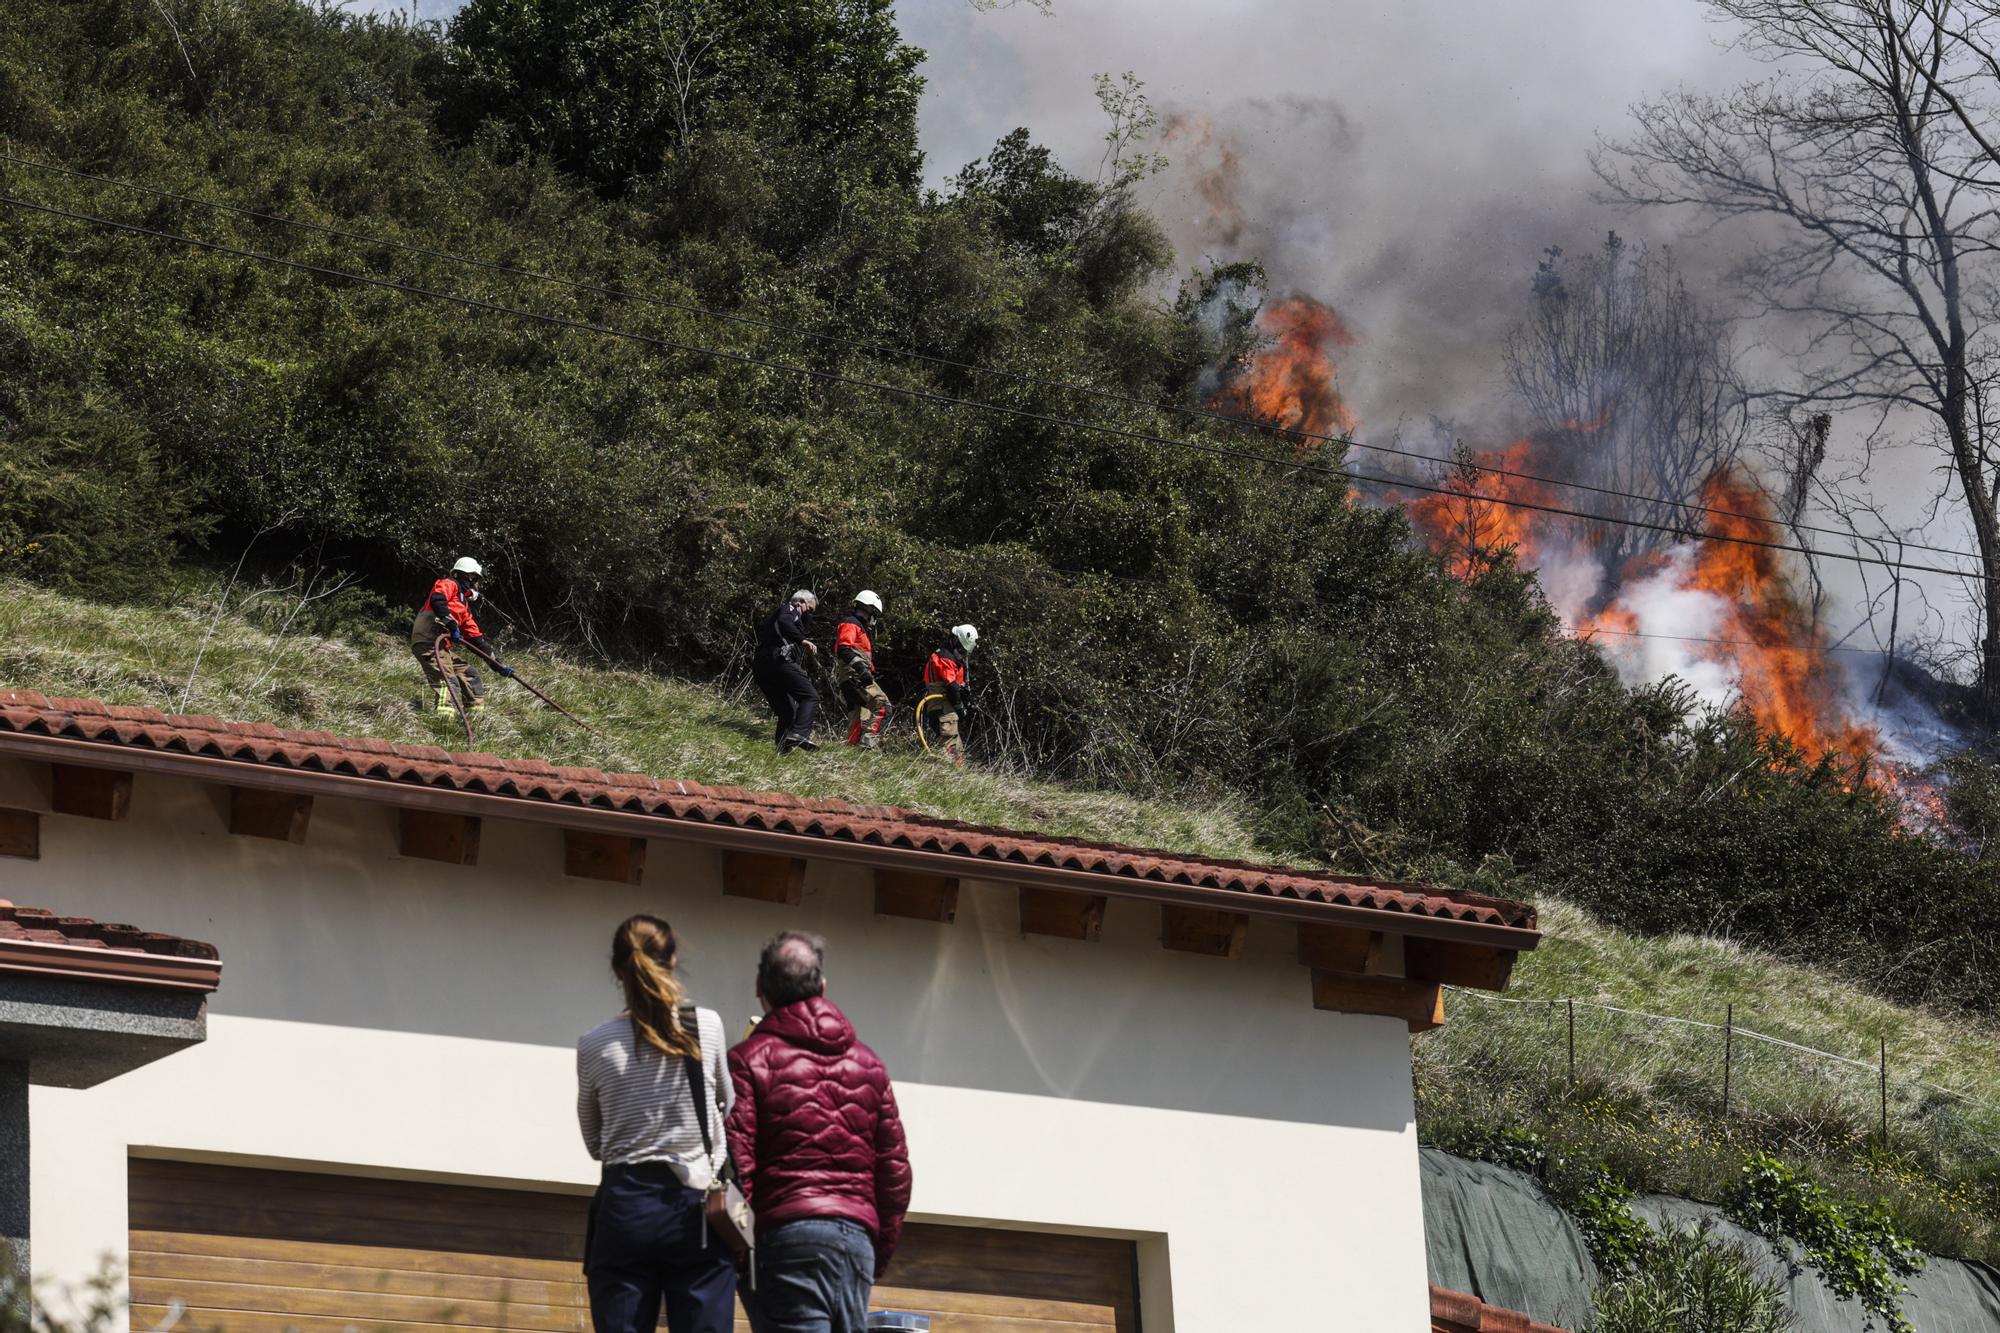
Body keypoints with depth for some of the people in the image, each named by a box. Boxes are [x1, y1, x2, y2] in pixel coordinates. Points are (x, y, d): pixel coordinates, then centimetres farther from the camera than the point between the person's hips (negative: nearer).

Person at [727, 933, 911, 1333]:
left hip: (787, 1236, -5)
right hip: (858, 1238, 5)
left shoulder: (750, 1059, 0)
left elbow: (736, 1164, -7)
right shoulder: (867, 1063, 16)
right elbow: (896, 1168, 15)